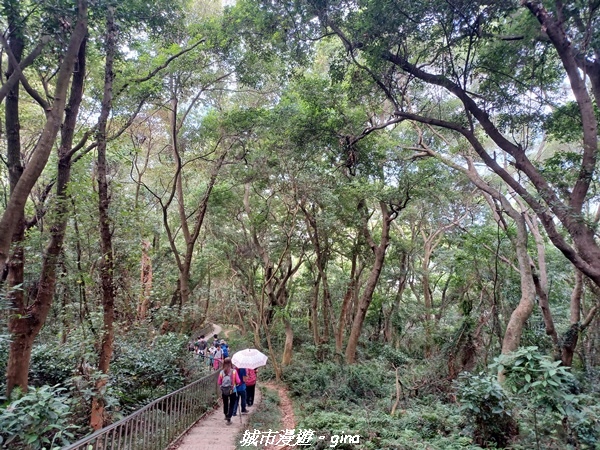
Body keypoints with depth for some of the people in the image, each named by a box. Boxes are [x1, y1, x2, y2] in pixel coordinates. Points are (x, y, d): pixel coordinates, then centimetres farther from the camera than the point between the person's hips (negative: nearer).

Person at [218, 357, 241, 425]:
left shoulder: (221, 372, -9)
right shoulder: (234, 371, -14)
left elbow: (218, 383, -4)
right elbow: (238, 381, -13)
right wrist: (235, 384, 7)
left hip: (224, 391, 3)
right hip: (232, 391, -3)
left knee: (225, 404, 23)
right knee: (231, 405, 10)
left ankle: (226, 415, 44)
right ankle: (229, 419, 2)